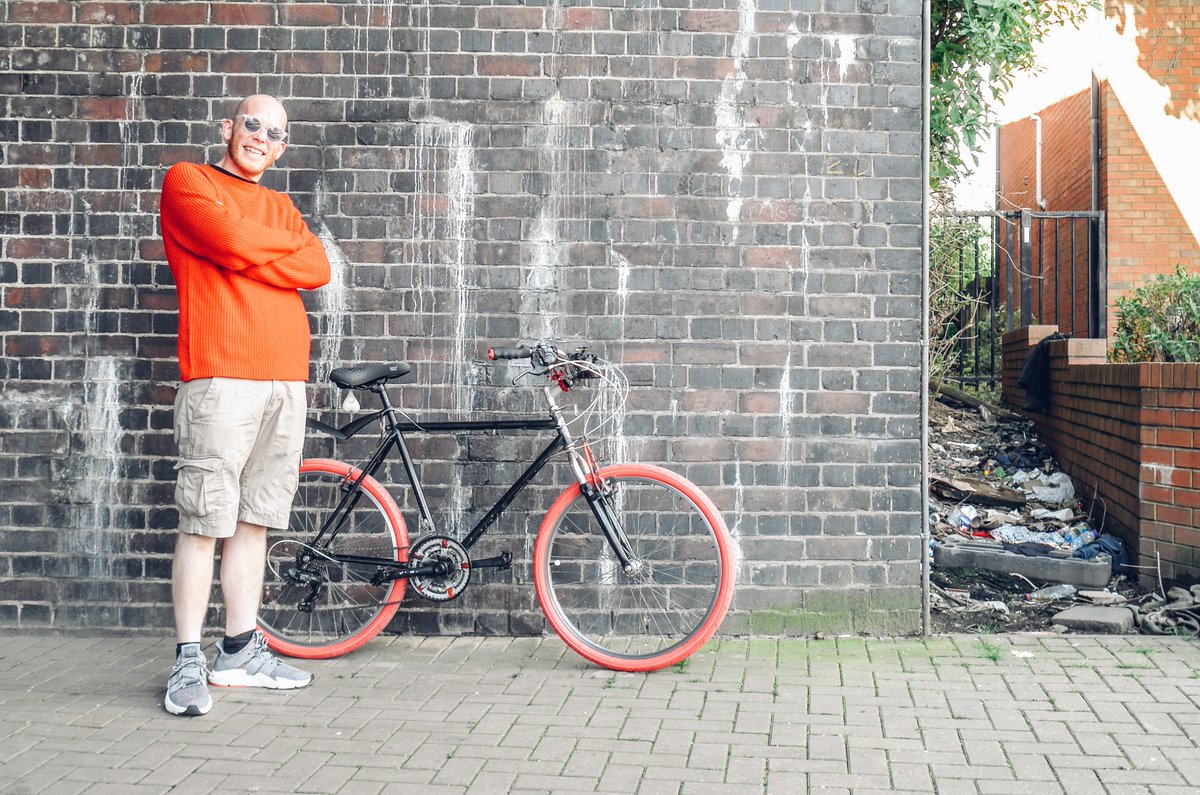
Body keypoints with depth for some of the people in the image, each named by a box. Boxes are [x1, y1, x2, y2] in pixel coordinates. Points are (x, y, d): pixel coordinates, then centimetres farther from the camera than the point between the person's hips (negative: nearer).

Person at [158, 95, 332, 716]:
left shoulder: (282, 208, 25)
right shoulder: (188, 182, 7)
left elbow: (317, 269, 7)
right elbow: (234, 242, -12)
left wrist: (252, 251, -4)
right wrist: (285, 245, 5)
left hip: (284, 377, 6)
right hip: (220, 374, -6)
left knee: (253, 519, 9)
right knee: (204, 522, -6)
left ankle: (241, 652, 16)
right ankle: (188, 661, 0)